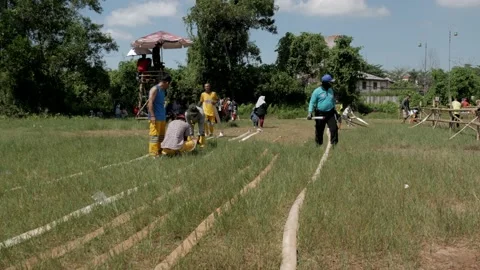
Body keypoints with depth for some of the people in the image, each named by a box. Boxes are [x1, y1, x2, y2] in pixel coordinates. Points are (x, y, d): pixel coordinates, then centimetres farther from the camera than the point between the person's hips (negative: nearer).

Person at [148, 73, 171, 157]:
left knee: (161, 135, 11)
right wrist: (152, 115, -23)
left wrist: (165, 116, 26)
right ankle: (153, 153, -8)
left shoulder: (163, 90, 18)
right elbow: (150, 102, -16)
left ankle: (160, 151, 17)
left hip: (162, 117, 9)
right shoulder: (155, 89, -8)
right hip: (156, 118, -9)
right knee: (154, 135, -9)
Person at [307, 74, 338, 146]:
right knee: (319, 130, 7)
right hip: (320, 114, -4)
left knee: (334, 129, -5)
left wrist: (334, 110, 24)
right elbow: (312, 102, -11)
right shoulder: (317, 91, -10)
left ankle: (334, 144, 6)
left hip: (330, 114, 4)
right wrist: (310, 113, -21)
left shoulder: (331, 90, 9)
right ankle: (319, 144, 22)